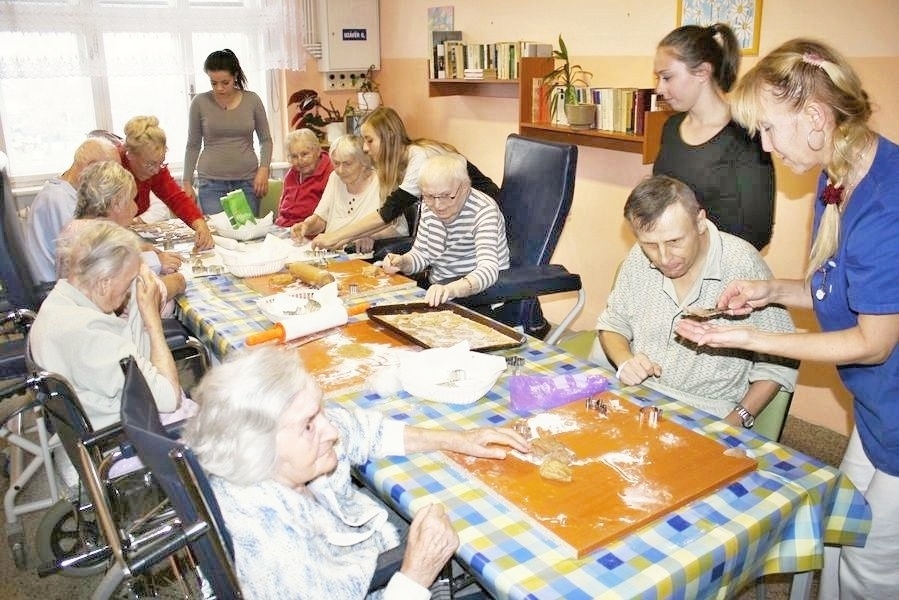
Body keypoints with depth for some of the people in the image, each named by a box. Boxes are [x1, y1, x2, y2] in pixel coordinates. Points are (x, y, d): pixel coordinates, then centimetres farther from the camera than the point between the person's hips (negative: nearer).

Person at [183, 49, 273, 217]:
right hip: (211, 182, -1)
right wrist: (187, 182, 5)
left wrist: (263, 169, -5)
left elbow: (265, 139, 11)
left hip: (247, 180, 1)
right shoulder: (200, 102, 1)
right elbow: (193, 145, 8)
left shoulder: (252, 100, 2)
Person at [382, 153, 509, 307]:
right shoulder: (428, 207, 0)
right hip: (435, 289, 6)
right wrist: (402, 262, -14)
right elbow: (420, 254, 9)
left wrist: (451, 289, -53)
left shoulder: (484, 210, -21)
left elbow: (489, 270, -35)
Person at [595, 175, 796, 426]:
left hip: (708, 414, -2)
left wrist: (737, 421, -16)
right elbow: (612, 323, 14)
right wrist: (625, 361, -7)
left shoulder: (744, 264, -15)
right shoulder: (639, 257, 0)